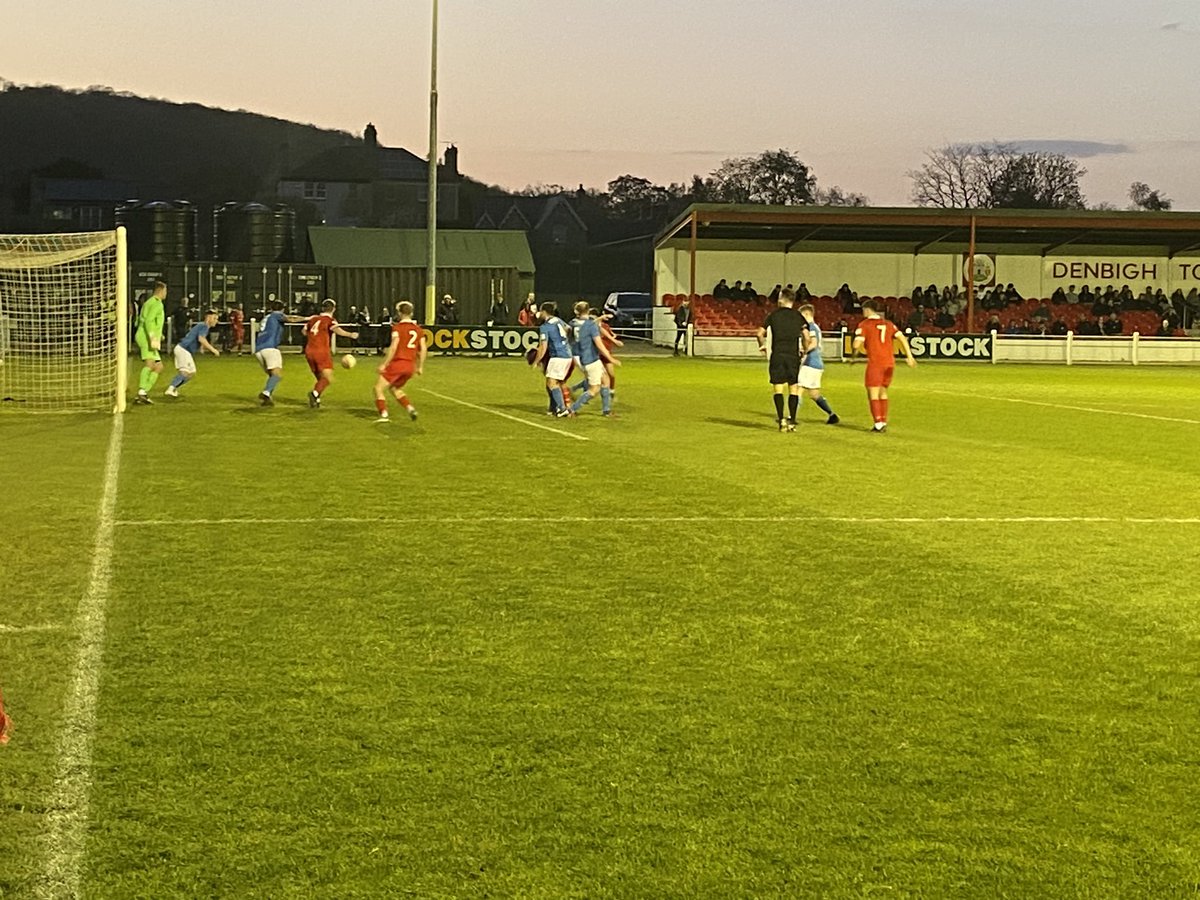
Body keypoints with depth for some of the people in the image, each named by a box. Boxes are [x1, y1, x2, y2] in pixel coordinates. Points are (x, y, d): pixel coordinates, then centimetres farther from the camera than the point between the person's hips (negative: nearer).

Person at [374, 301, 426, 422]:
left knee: (378, 388, 3)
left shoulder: (397, 327, -7)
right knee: (395, 389, 26)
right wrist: (420, 366, 17)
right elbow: (423, 349, 8)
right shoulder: (418, 329, 10)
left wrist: (384, 364, -14)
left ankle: (384, 414, -11)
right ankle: (411, 409, 8)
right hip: (410, 366, 6)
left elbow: (393, 347, -16)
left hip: (397, 363, -6)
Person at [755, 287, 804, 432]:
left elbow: (760, 333, 1)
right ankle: (792, 421, 3)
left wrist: (762, 345, 19)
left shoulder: (774, 314, 2)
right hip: (793, 355, 1)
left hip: (777, 355, -1)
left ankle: (781, 419, -9)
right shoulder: (798, 316, 4)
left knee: (778, 389, 2)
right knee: (793, 389, 6)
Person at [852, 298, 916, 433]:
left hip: (875, 363, -6)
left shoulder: (864, 325, -2)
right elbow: (902, 338, 4)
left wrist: (853, 356, 7)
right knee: (883, 392, 18)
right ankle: (883, 422, 16)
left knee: (873, 394, 0)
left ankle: (878, 423, -7)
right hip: (890, 362, 6)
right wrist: (909, 356, 4)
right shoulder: (888, 324, 14)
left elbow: (857, 344, -11)